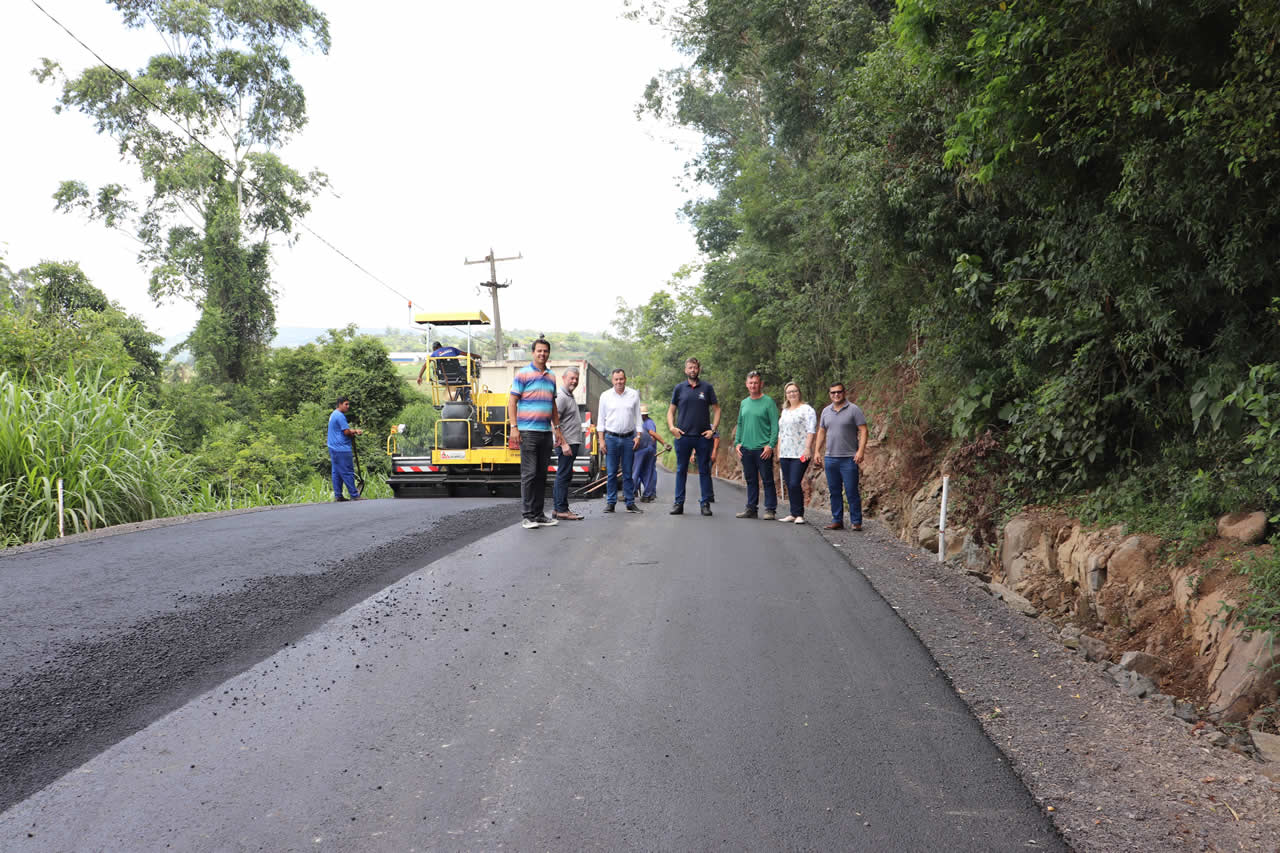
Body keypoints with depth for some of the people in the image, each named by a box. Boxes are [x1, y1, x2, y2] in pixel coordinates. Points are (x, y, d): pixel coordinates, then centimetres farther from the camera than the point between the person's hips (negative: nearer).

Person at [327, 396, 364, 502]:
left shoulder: (333, 415, 19)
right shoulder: (340, 416, -14)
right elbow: (347, 432, -18)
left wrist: (353, 431, 7)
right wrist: (355, 432, 2)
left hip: (334, 448, 11)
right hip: (342, 449, -11)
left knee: (336, 473, 9)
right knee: (348, 472, -8)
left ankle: (338, 495, 11)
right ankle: (354, 495, -6)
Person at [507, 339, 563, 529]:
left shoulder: (551, 377, 16)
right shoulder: (523, 373, -3)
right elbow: (512, 401, -6)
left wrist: (557, 428, 18)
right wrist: (514, 427, -13)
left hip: (546, 432, 6)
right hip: (528, 432, -6)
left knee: (542, 474, 9)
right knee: (529, 474, -7)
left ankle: (539, 514, 14)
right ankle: (528, 516, -3)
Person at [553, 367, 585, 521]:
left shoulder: (570, 396, 19)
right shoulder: (561, 397, -13)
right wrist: (563, 443, -23)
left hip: (572, 443, 10)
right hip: (567, 443, -10)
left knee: (563, 476, 12)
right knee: (564, 475, -9)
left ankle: (558, 508, 17)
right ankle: (562, 510, -8)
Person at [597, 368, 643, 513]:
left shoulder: (633, 395, 6)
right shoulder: (605, 396, 5)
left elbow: (638, 417, 10)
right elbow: (601, 419, 7)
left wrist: (638, 436, 2)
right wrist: (601, 440, 1)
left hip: (629, 438, 1)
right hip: (611, 437, 0)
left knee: (628, 473, 4)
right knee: (611, 473, -1)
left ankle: (630, 502, 9)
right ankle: (610, 502, 6)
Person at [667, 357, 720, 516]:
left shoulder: (707, 388, 6)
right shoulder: (679, 388, 8)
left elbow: (716, 409, 8)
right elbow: (671, 410, 12)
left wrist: (713, 429, -3)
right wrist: (671, 427, -4)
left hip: (703, 437, 0)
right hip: (683, 436, 0)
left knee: (704, 471, 3)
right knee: (681, 470, 5)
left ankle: (705, 503, 9)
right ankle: (679, 503, 10)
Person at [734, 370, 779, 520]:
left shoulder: (768, 402, -4)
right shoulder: (744, 403, 14)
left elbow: (775, 425, -7)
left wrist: (771, 445, -14)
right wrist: (737, 443, 8)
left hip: (763, 449, -5)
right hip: (746, 449, 6)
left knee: (767, 480, -2)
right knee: (751, 480, 11)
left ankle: (770, 509, 3)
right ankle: (751, 508, 17)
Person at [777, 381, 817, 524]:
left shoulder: (806, 409, -4)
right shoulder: (785, 411, 20)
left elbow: (811, 430, -11)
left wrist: (807, 448, -20)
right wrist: (779, 450, 19)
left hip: (800, 454, -7)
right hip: (785, 453, 8)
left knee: (795, 483, -14)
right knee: (789, 485, 6)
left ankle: (799, 514, -6)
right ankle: (793, 514, 12)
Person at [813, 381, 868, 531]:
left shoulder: (853, 410, -3)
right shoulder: (826, 411, 13)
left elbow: (863, 431, -7)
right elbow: (821, 432, 19)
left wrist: (861, 451, -16)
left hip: (849, 458, -5)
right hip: (830, 458, 5)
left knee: (852, 491, -4)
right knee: (834, 492, 8)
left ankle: (856, 522, 2)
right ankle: (837, 520, 15)